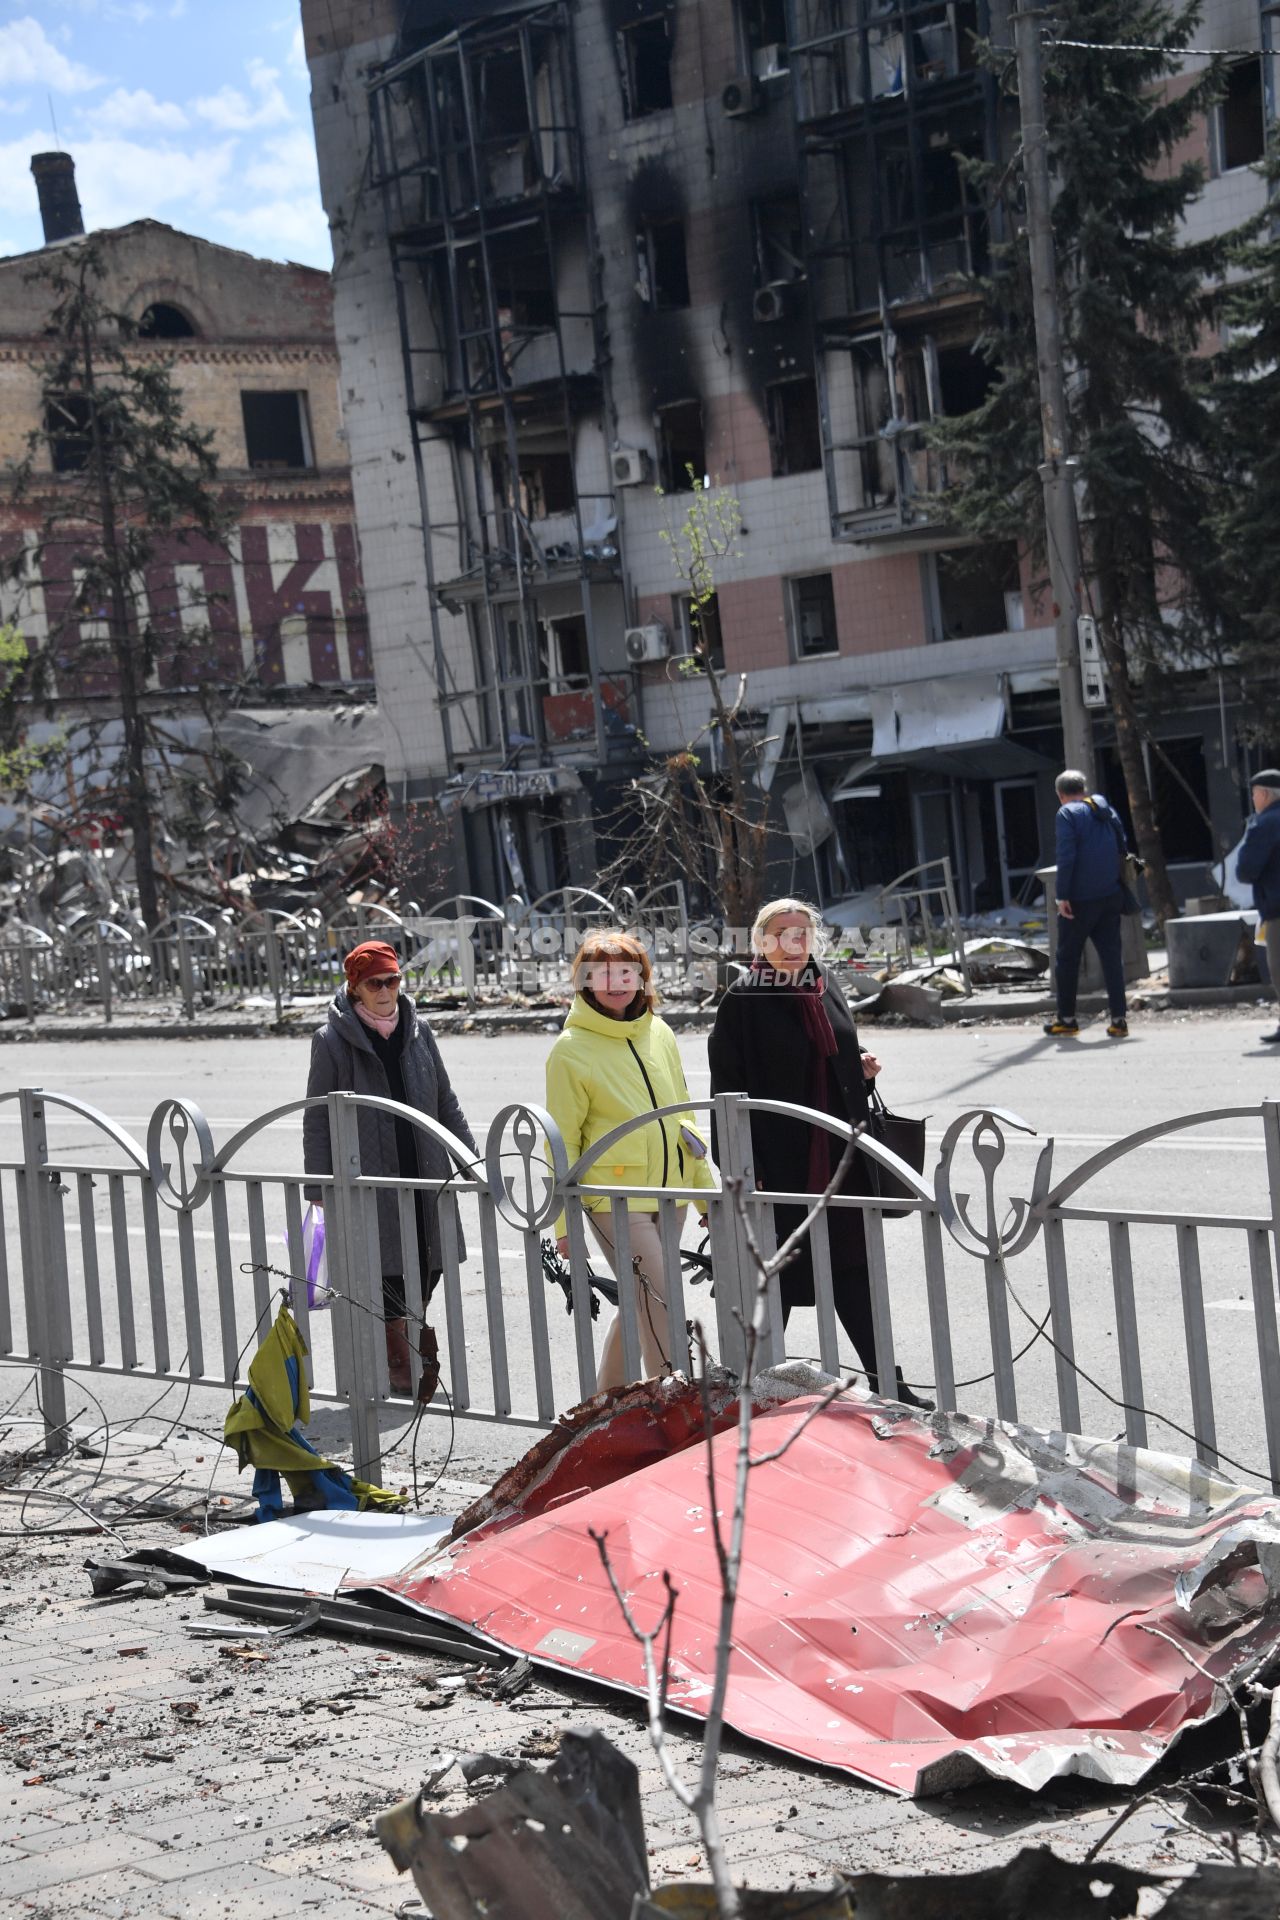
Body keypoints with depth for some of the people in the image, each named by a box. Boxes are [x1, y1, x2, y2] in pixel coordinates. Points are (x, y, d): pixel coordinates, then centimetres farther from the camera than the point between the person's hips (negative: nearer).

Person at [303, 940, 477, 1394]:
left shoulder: (417, 1030, 9)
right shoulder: (333, 1040, -3)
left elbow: (445, 1102, 18)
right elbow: (317, 1121, -1)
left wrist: (473, 1159, 15)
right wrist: (319, 1191, -4)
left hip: (425, 1177, 4)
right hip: (369, 1181, -4)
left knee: (428, 1270, 5)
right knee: (389, 1276, -6)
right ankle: (402, 1367, 5)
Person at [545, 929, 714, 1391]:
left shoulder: (659, 1033, 9)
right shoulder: (571, 1050, -7)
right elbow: (562, 1143, -5)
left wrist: (705, 1188, 17)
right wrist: (563, 1222, -6)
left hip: (669, 1193, 6)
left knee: (640, 1304, 14)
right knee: (660, 1305, -13)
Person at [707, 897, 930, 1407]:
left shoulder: (824, 986, 11)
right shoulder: (742, 1001, -8)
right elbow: (730, 1087, -11)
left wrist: (861, 1067, 0)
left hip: (838, 1154, 5)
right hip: (778, 1158, -5)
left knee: (853, 1268, 8)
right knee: (777, 1273, 4)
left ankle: (886, 1383, 12)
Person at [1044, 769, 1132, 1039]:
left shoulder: (1067, 814, -8)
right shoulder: (1107, 811, 12)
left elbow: (1066, 857, -16)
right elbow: (1123, 851, 16)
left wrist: (1062, 896, -15)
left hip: (1080, 899, -6)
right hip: (1111, 896, 6)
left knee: (1068, 958, 7)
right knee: (1112, 956, 5)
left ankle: (1066, 1019, 12)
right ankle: (1119, 1019, -1)